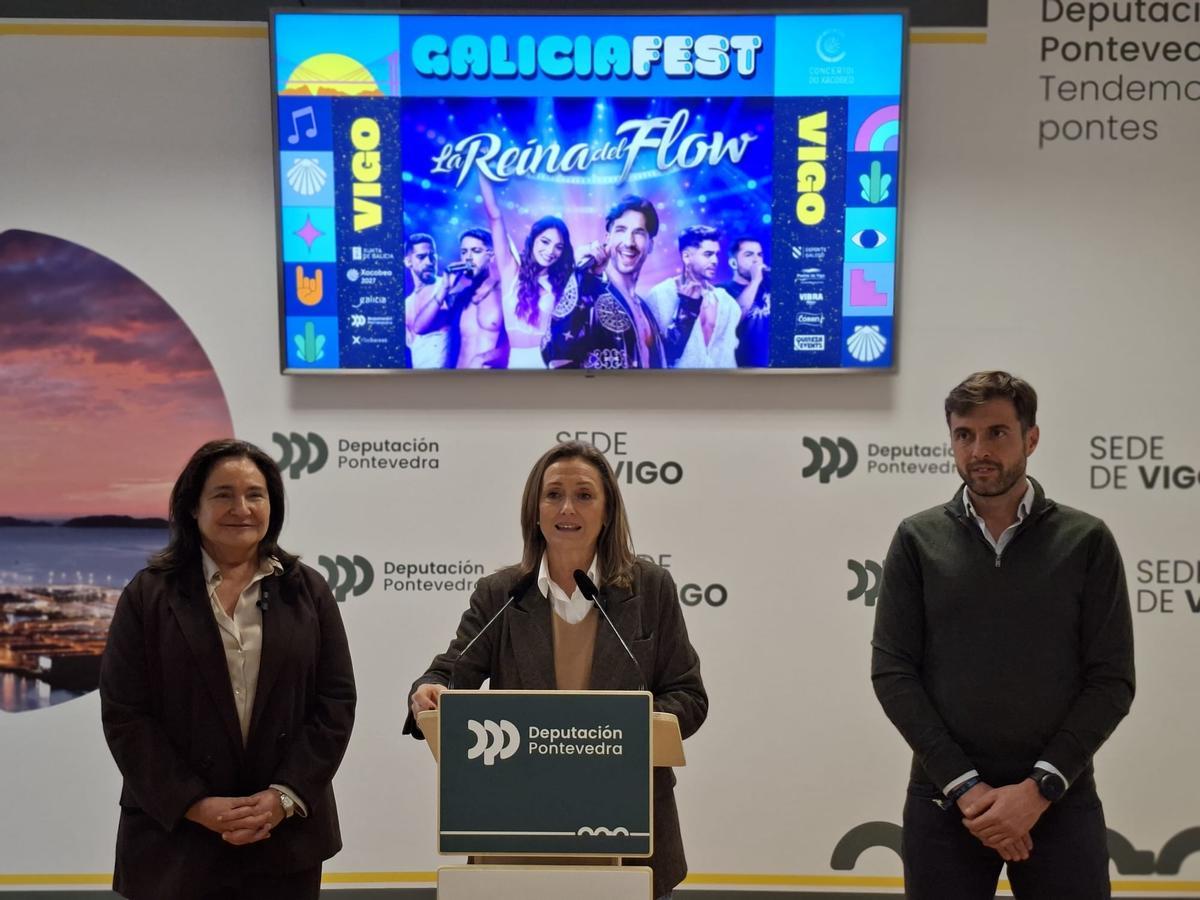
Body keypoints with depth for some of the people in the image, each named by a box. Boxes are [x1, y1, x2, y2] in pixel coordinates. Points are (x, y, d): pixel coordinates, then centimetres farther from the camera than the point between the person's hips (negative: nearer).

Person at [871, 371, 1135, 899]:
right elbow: (892, 671, -3)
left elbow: (1112, 680, -2)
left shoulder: (1086, 541, 1)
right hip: (943, 800, 0)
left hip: (1060, 800, 0)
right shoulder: (917, 540, 2)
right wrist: (963, 785, -11)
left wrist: (1040, 787, -12)